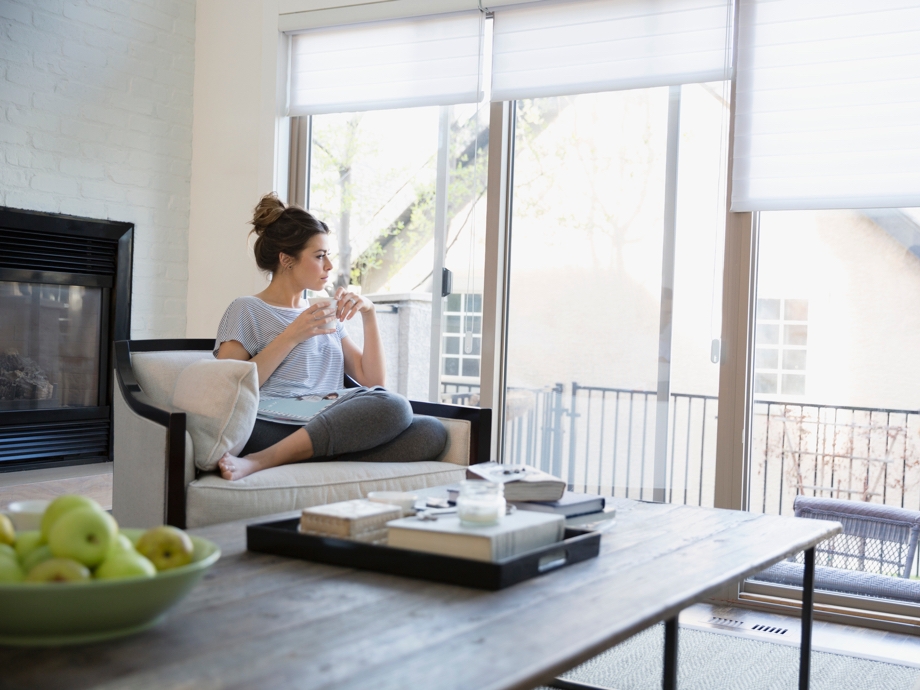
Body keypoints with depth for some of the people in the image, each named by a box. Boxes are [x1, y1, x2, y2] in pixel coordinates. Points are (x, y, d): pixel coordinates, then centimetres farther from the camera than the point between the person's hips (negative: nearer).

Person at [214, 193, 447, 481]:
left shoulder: (327, 317, 29)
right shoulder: (246, 311, 11)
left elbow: (372, 379, 20)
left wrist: (369, 315, 10)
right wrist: (292, 337, -6)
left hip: (329, 436, 7)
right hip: (275, 432, -7)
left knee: (432, 430, -24)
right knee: (392, 406, -30)